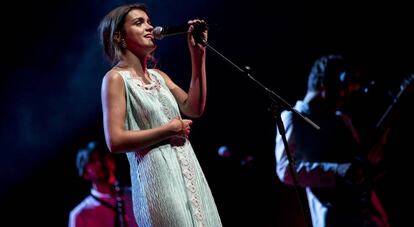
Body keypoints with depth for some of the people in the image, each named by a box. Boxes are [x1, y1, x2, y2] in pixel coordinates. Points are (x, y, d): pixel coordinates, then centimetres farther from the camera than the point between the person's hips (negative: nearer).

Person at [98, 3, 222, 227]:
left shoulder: (158, 75, 17)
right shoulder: (116, 78, -4)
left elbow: (194, 108, 6)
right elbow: (115, 141, -13)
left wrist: (198, 56, 3)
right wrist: (169, 130, -10)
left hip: (188, 174, 7)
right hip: (157, 177, -7)